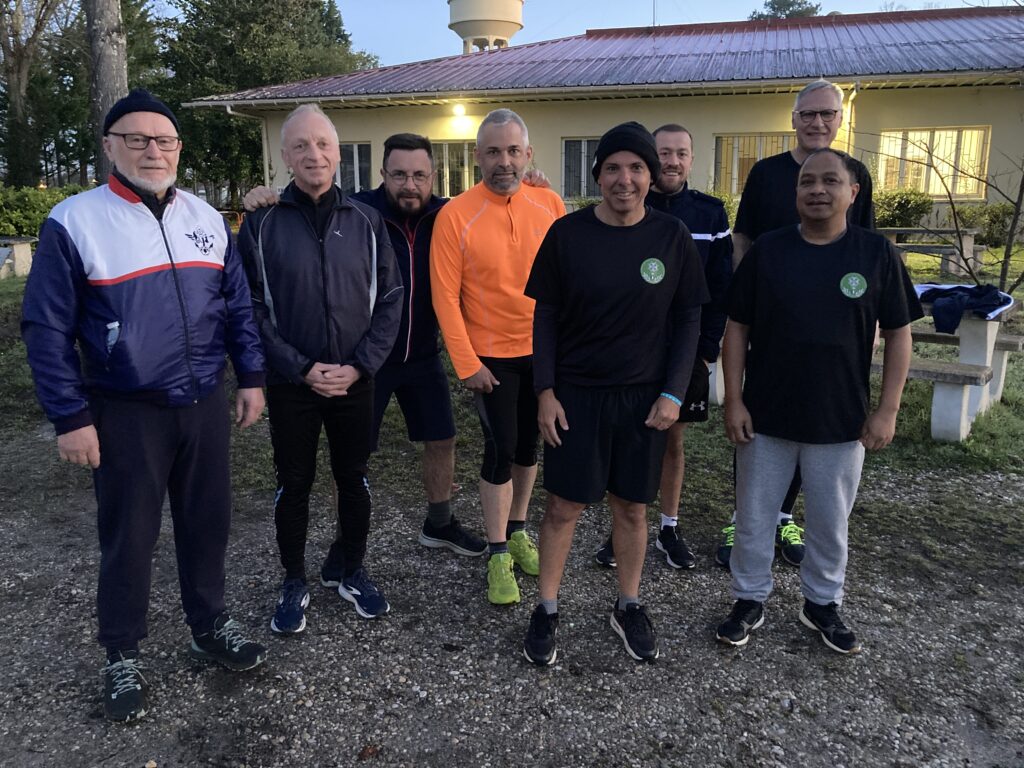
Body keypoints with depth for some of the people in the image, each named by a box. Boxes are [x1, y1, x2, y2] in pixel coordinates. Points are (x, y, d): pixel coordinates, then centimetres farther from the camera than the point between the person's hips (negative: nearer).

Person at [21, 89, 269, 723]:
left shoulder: (206, 218, 6)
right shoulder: (74, 223, -9)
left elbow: (238, 305, 11)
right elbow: (47, 329, -8)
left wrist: (251, 378, 7)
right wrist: (71, 419, -10)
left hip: (206, 405, 4)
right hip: (127, 414, -4)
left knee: (208, 522, 15)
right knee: (129, 536, 8)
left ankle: (211, 627, 36)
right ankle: (123, 657, 28)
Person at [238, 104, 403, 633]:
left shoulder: (365, 220, 1)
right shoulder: (262, 222, -4)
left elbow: (389, 298, 1)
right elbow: (252, 307, -6)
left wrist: (359, 365, -9)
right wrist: (303, 369, -13)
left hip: (355, 380, 2)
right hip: (290, 384, -2)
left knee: (354, 479, 13)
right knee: (294, 485, 10)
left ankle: (348, 569, 34)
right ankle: (294, 583, 29)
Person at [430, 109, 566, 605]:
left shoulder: (550, 205, -4)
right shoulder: (456, 216, -12)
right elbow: (445, 296, -11)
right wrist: (466, 364, -13)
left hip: (544, 350, 4)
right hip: (491, 356, -3)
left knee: (529, 444, 16)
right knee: (501, 450, 1)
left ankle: (517, 530, 36)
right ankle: (498, 554, 18)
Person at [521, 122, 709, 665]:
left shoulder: (672, 237, -2)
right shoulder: (566, 234, -5)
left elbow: (688, 319, 2)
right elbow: (545, 316, -1)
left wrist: (673, 393, -5)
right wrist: (545, 391, -6)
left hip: (644, 396, 1)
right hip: (575, 393, -1)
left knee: (632, 506, 12)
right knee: (564, 505, 4)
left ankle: (629, 606, 31)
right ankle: (546, 609, 22)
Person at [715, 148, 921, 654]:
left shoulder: (876, 253, -4)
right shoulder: (767, 251, -3)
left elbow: (898, 334, 0)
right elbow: (737, 329, -1)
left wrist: (887, 411, -5)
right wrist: (733, 401, -6)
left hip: (842, 421, 0)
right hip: (765, 416, 0)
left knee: (831, 522, 16)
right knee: (754, 517, 12)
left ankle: (822, 603, 37)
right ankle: (750, 601, 31)